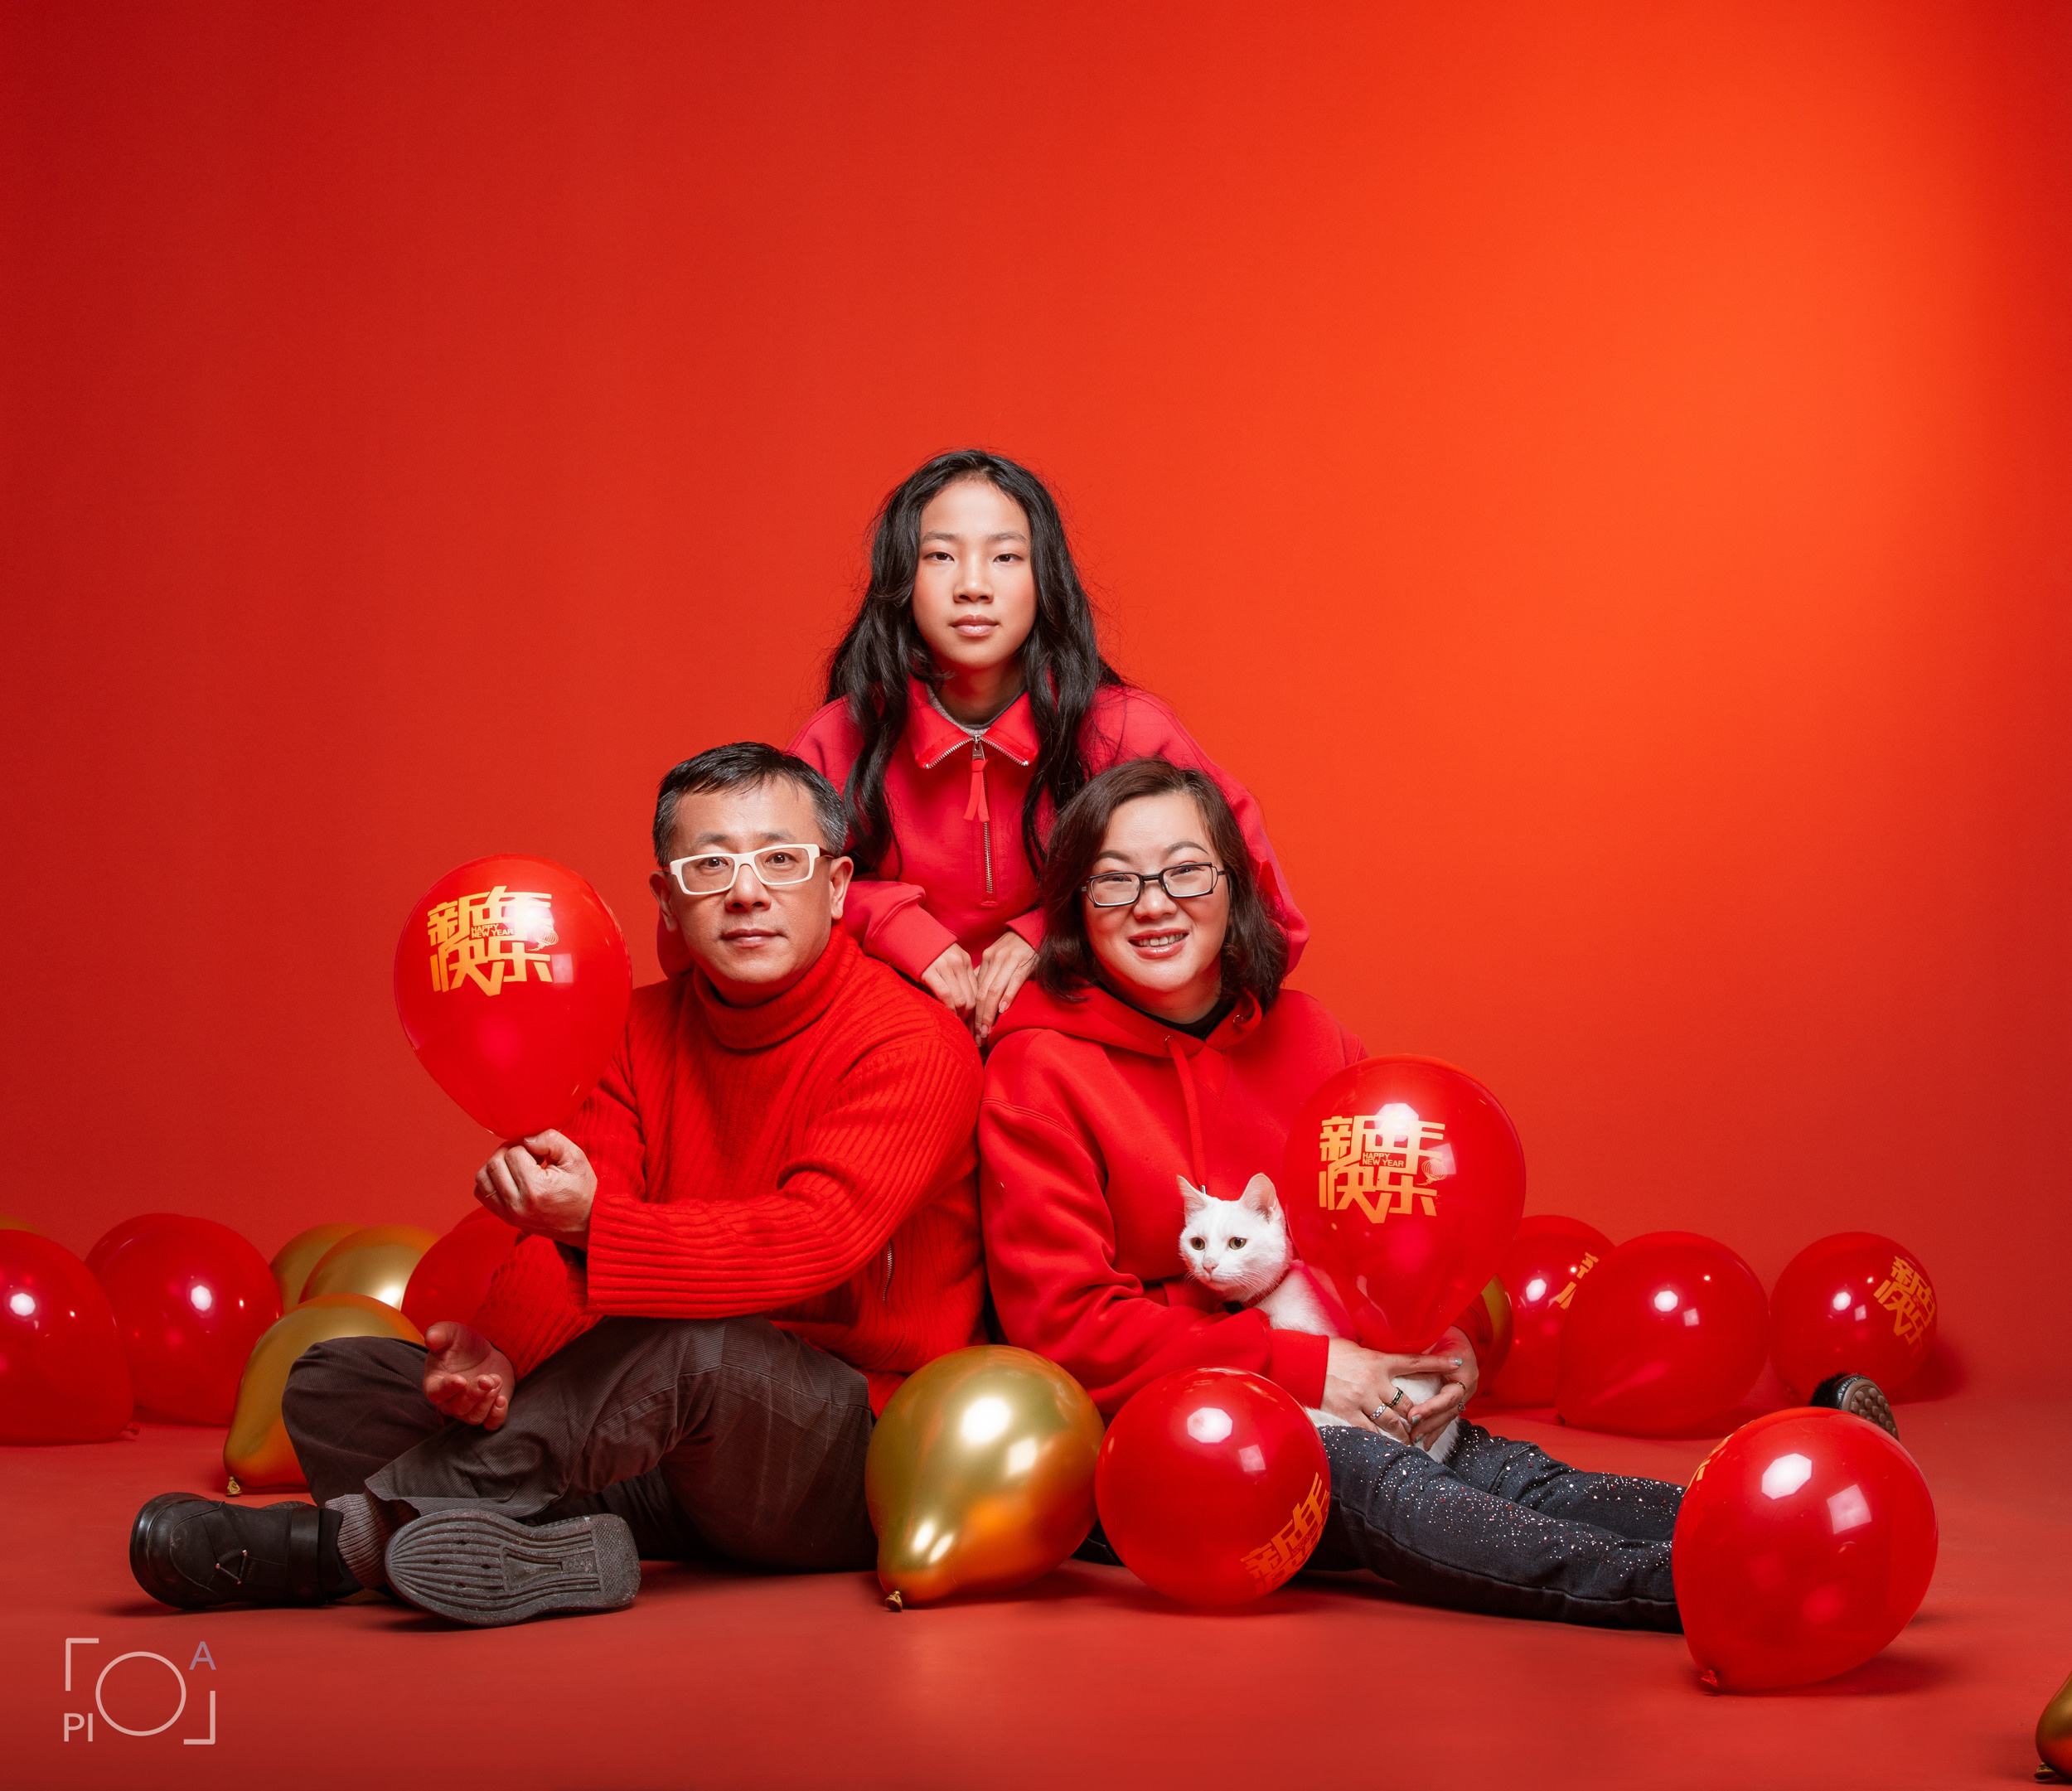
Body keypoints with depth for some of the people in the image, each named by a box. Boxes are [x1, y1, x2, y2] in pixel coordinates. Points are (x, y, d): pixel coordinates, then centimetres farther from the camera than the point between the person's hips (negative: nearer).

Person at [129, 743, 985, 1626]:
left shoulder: (911, 1043, -12)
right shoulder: (639, 1032, 8)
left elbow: (816, 1237, -28)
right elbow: (564, 1234, -3)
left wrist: (594, 1218, -41)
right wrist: (496, 1352, -26)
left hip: (863, 1461, -7)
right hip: (670, 1451, 7)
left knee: (689, 1344, -40)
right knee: (334, 1380, -2)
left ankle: (340, 1535, -28)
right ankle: (560, 1555, -31)